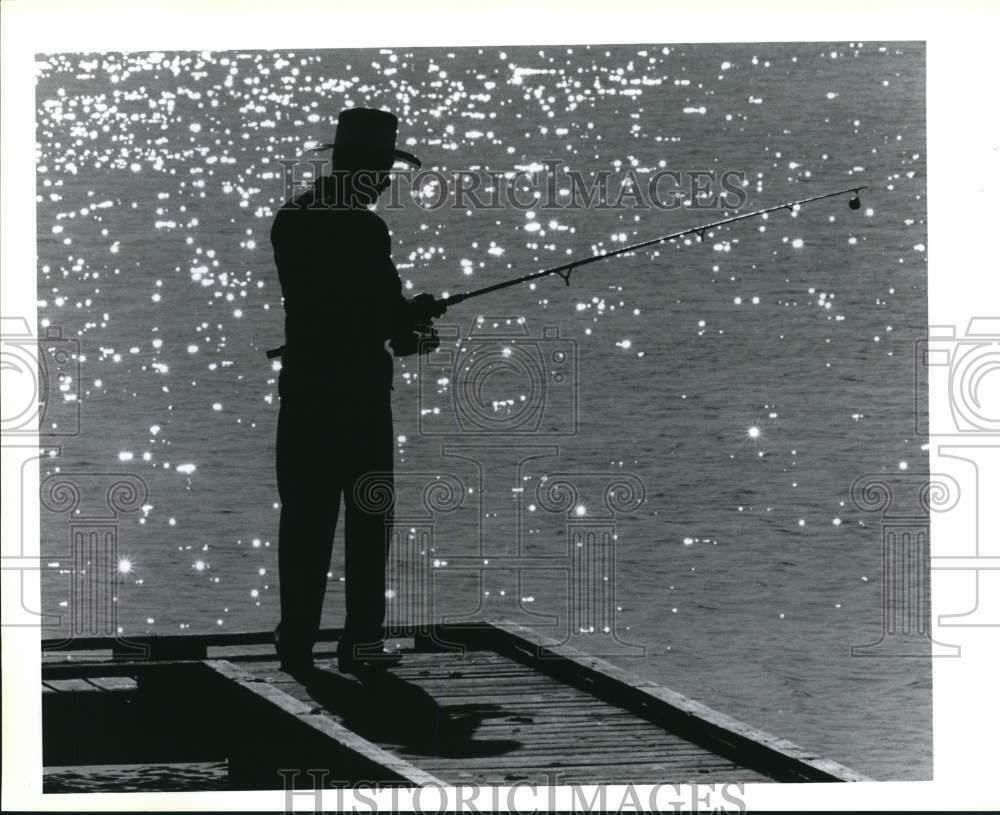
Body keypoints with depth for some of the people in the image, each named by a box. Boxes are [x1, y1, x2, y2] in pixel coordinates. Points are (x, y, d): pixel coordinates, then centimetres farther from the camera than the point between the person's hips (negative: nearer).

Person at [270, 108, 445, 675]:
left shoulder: (291, 219, 6)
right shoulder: (364, 230, -14)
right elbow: (388, 310, -10)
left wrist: (407, 313, 12)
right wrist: (411, 332, 12)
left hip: (302, 387, 6)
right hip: (358, 389, -6)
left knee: (305, 515, 9)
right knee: (368, 517, 4)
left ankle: (297, 642, 12)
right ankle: (361, 643, 7)